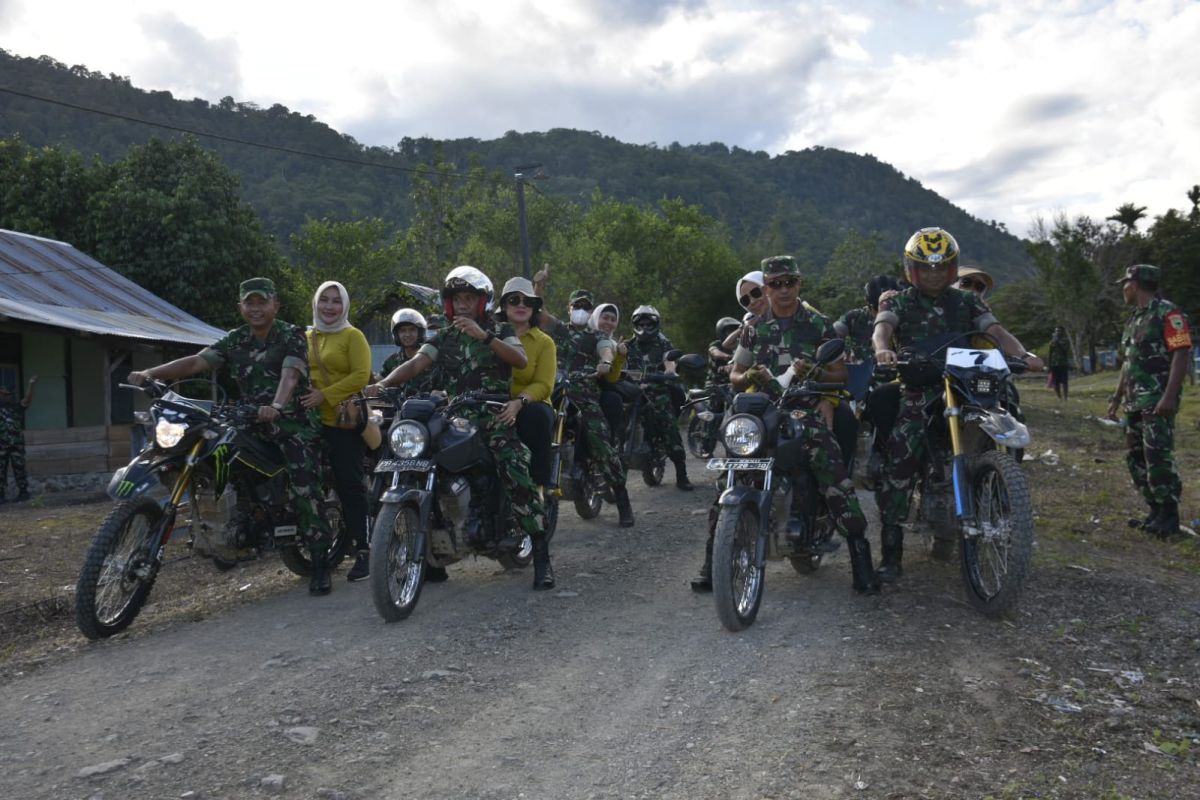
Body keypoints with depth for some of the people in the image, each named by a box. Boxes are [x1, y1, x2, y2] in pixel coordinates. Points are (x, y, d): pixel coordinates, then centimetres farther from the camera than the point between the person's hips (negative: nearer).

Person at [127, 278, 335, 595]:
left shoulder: (292, 336, -4)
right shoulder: (234, 341, 12)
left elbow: (290, 373, -22)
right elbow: (196, 362, 0)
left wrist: (277, 406, -42)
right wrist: (149, 373, -15)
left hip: (294, 423, -6)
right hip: (254, 425, 6)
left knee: (304, 494, -14)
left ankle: (320, 563, -8)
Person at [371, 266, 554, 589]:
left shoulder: (499, 330, 9)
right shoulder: (444, 337, 19)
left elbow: (521, 360, -10)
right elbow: (415, 364, 4)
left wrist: (484, 336, -23)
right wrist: (382, 384, -14)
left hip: (494, 417, -4)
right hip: (453, 418, 4)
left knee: (518, 478, -23)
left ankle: (542, 557, -17)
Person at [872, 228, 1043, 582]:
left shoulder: (967, 302, 16)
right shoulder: (899, 303, 9)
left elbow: (996, 332, 3)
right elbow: (881, 328, -11)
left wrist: (1022, 354, -18)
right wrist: (883, 349, -35)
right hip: (919, 390, -3)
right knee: (899, 460, -18)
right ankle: (891, 552, -14)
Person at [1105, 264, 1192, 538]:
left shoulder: (1168, 313, -9)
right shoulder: (1135, 318, 20)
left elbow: (1182, 354, -17)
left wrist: (1170, 396, -24)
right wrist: (1118, 396, 22)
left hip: (1158, 401, -10)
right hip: (1135, 401, 10)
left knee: (1158, 456, -12)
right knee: (1136, 457, 10)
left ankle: (1169, 516, -5)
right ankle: (1155, 510, 18)